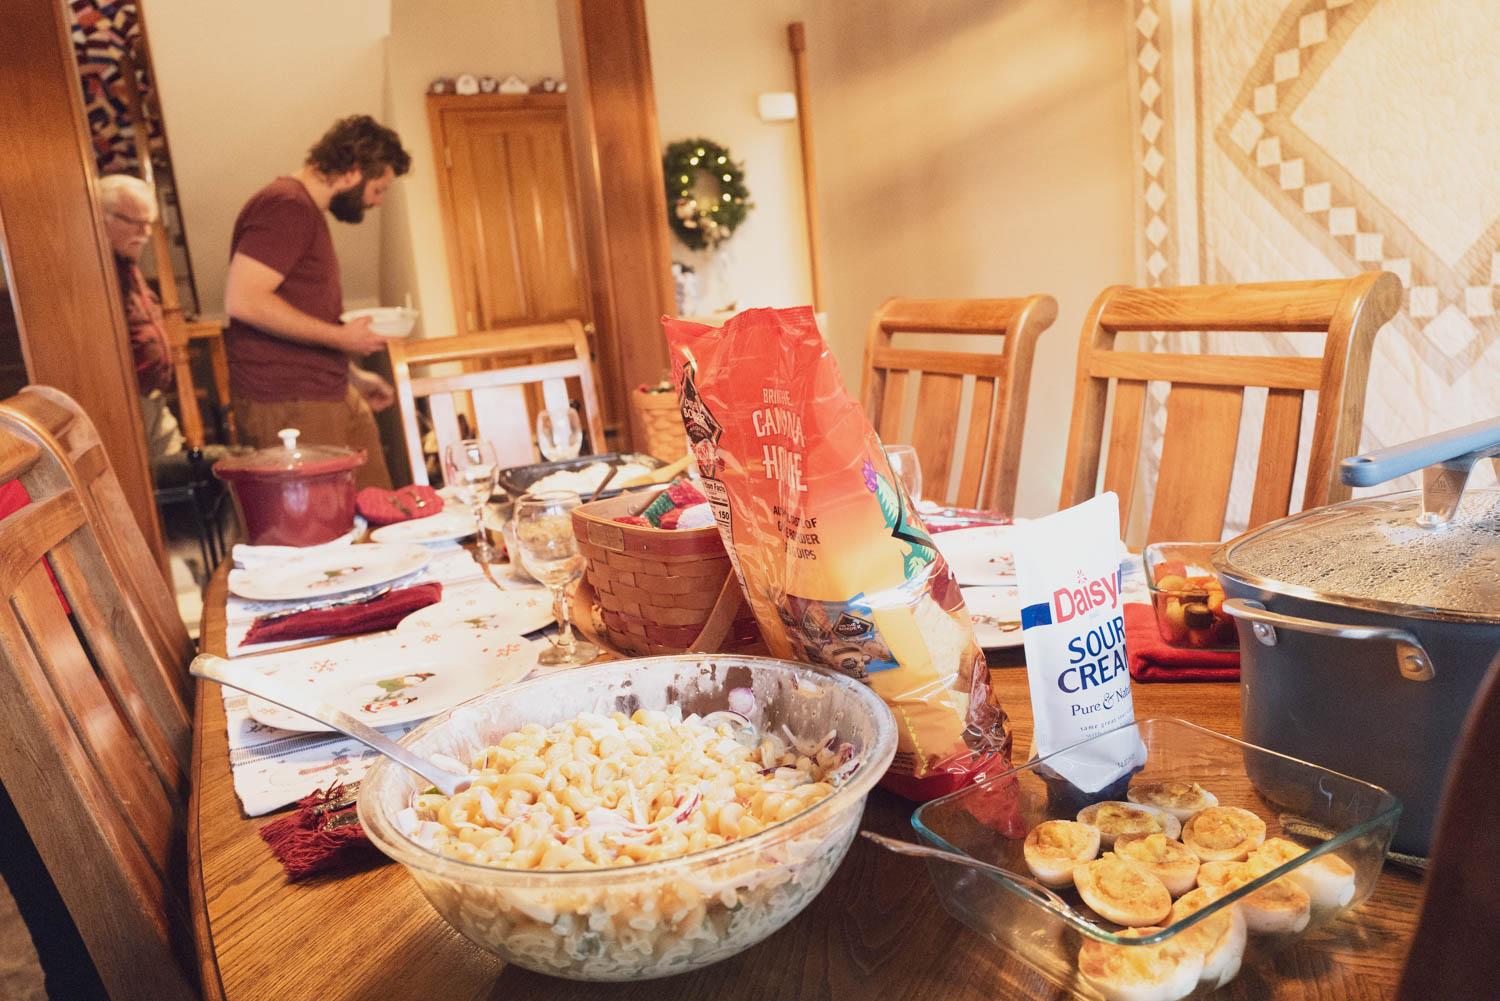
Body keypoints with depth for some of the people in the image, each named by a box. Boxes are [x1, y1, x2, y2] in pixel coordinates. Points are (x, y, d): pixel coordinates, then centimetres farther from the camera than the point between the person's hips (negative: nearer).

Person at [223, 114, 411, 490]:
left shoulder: (307, 210, 20)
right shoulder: (286, 206, -12)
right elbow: (243, 300, -23)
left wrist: (354, 374, 22)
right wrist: (341, 337, -18)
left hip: (332, 396, 10)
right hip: (287, 405, -10)